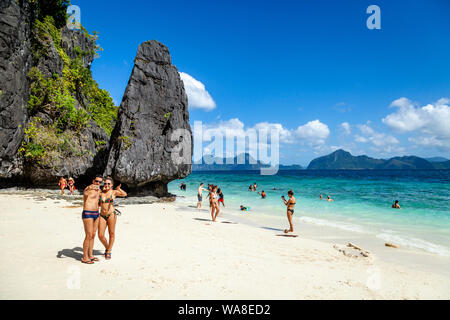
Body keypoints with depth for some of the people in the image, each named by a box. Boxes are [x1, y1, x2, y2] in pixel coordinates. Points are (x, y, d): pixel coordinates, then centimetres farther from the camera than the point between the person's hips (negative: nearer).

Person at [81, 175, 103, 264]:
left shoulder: (99, 190, 13)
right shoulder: (88, 188, -11)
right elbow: (85, 193, -38)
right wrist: (89, 189, -58)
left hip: (96, 214, 8)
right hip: (87, 214, -8)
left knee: (93, 235, 12)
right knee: (88, 236, -6)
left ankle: (90, 255, 21)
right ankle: (84, 257, 4)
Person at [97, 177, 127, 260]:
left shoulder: (114, 192, -2)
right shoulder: (101, 192, 7)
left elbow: (124, 194, -17)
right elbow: (98, 204, 13)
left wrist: (118, 189, -36)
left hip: (111, 215, -3)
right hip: (102, 216, 3)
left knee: (111, 234, 6)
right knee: (100, 235, -1)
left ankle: (109, 251, 25)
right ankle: (107, 247, 27)